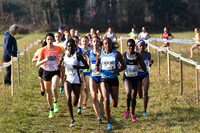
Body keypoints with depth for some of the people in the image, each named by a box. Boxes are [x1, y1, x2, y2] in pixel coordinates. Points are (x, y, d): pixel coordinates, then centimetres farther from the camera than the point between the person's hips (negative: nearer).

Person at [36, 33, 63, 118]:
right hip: (46, 72, 1)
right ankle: (51, 110, 26)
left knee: (54, 88, -27)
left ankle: (55, 103, 1)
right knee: (48, 92, 8)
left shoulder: (58, 49, -4)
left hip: (56, 71, -1)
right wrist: (45, 60, -24)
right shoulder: (43, 50, -5)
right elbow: (37, 64, -8)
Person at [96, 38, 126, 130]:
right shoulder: (100, 54, 3)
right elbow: (97, 64, 18)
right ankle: (109, 123, -10)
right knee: (106, 100, -19)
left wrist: (117, 71, -16)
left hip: (114, 79, 0)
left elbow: (124, 66, 3)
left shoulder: (116, 54, -2)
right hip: (104, 79, 0)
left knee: (114, 105, 5)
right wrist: (97, 68, -6)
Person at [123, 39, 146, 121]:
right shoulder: (124, 55, -3)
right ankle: (127, 110, -2)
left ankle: (133, 114, 30)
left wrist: (138, 61, -22)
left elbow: (144, 69, -8)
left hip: (135, 78, 1)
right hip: (127, 78, -1)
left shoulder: (138, 56, -6)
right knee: (128, 93, -26)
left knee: (133, 97, 10)